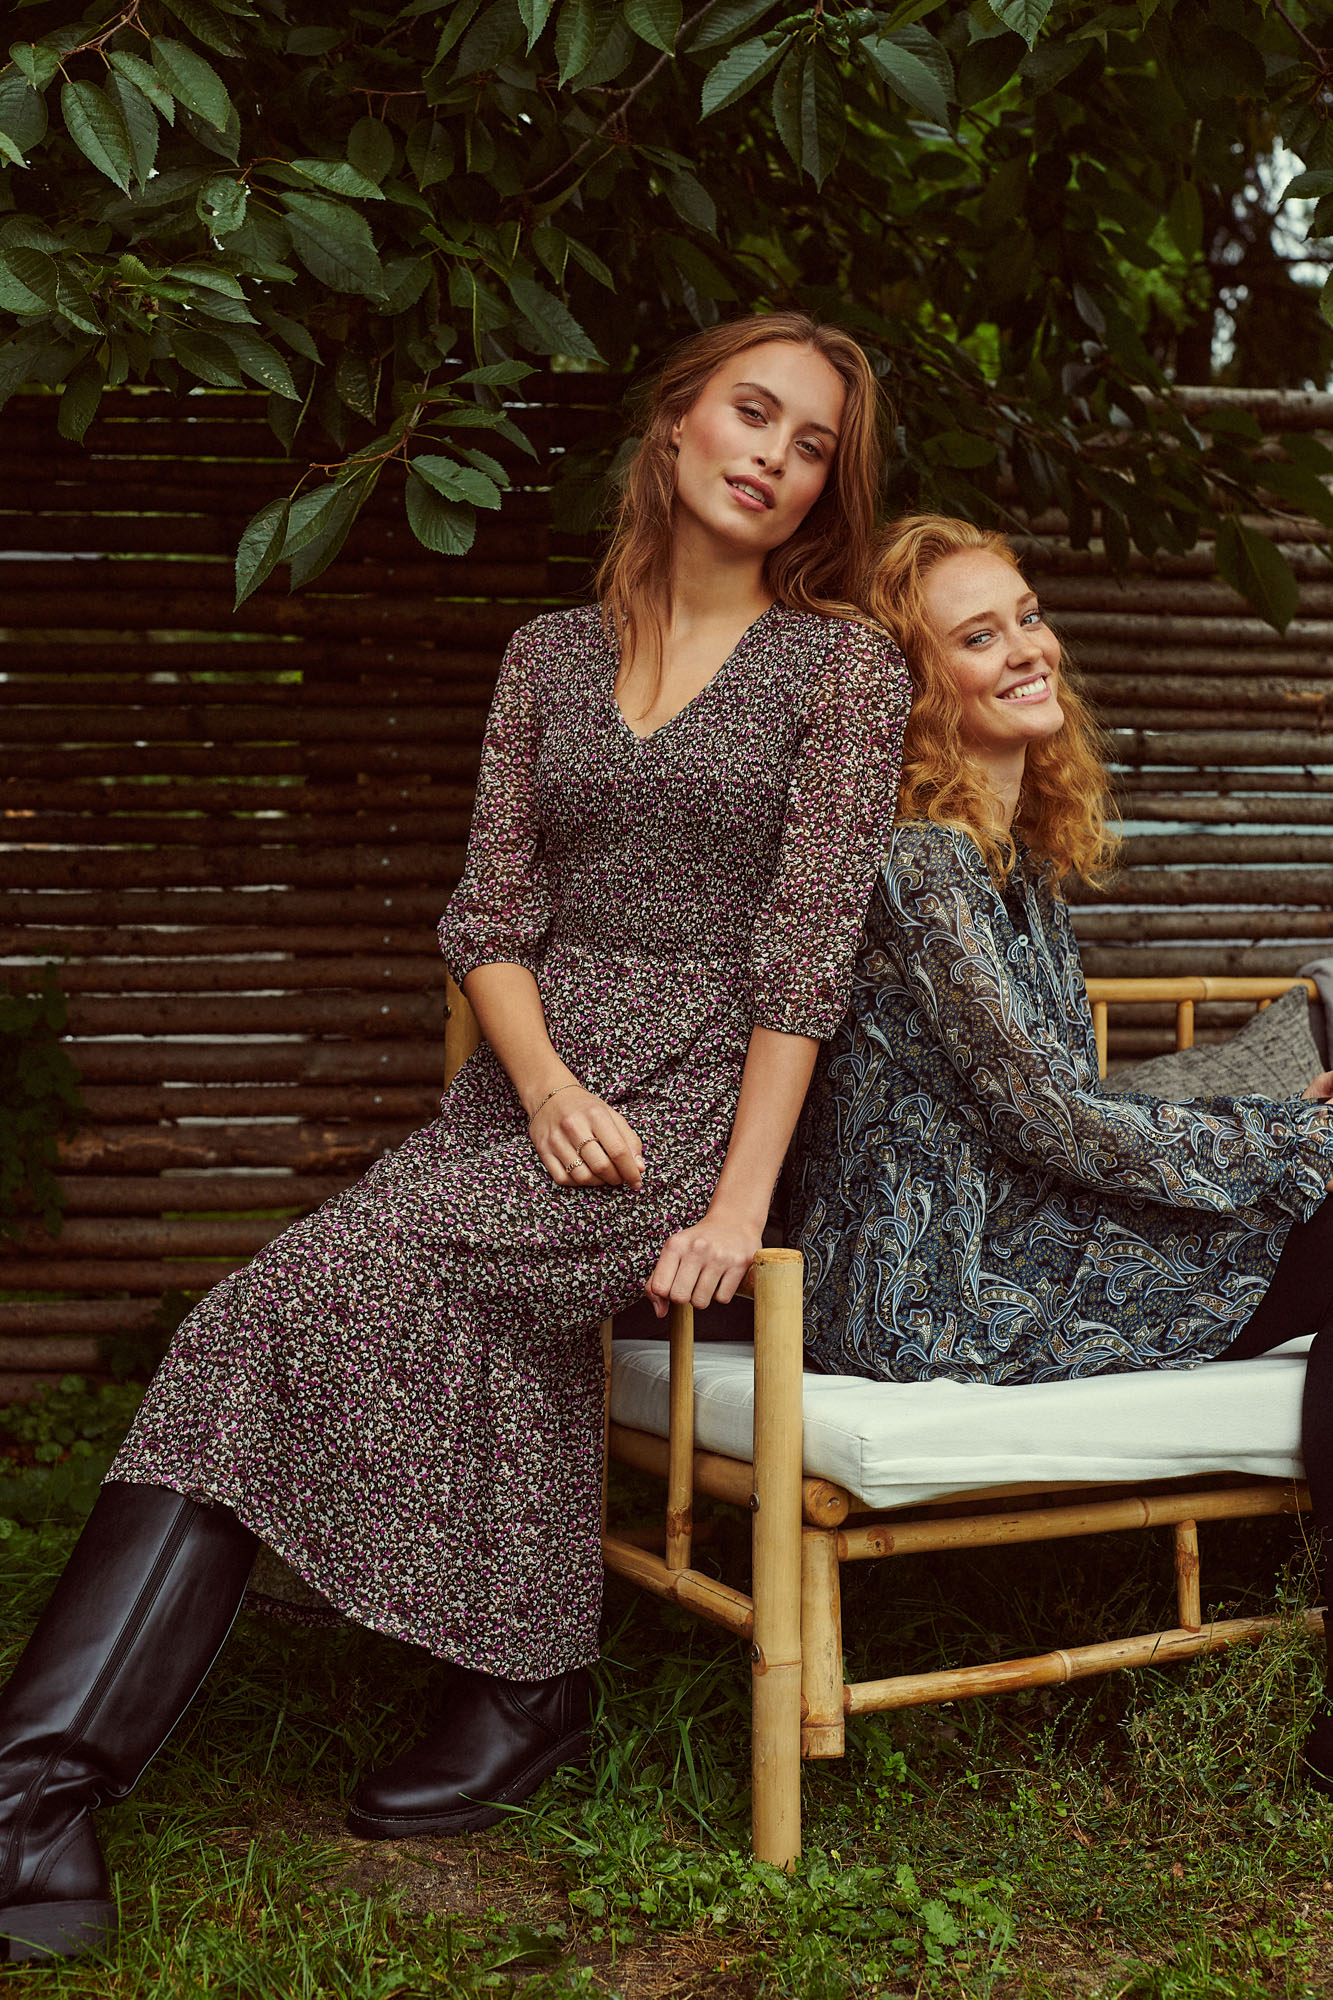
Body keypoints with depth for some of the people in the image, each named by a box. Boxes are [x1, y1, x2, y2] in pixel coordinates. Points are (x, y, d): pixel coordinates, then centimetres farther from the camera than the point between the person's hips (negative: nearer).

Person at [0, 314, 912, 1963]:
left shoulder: (843, 665, 3)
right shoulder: (552, 653, 15)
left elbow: (808, 947, -6)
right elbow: (489, 913, 9)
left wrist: (739, 1202, -15)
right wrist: (547, 1086, -11)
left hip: (701, 1094, -4)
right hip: (530, 1077, 4)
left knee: (332, 1280, -24)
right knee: (469, 1310, -28)